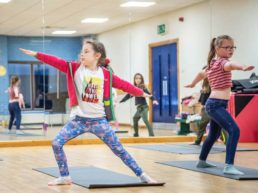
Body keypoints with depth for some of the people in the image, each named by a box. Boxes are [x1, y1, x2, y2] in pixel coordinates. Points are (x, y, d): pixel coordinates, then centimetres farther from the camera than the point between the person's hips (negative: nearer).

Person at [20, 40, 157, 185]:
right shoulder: (75, 68, -2)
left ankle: (142, 175, 12)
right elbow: (57, 62, -11)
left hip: (99, 120, -1)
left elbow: (123, 84, 8)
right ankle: (65, 177, 9)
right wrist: (36, 54, -21)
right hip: (79, 119, 1)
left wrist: (141, 93, 17)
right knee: (57, 143, -8)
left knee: (118, 149, 0)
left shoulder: (106, 74, -3)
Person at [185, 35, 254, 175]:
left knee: (213, 135, 26)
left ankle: (202, 161, 41)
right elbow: (230, 65, -36)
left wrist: (192, 84, 57)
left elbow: (202, 73, 36)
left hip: (213, 104, 10)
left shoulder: (213, 64, 17)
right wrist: (242, 67, -59)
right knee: (234, 130, -23)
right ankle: (229, 166, -31)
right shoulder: (221, 62, -11)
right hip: (217, 104, -10)